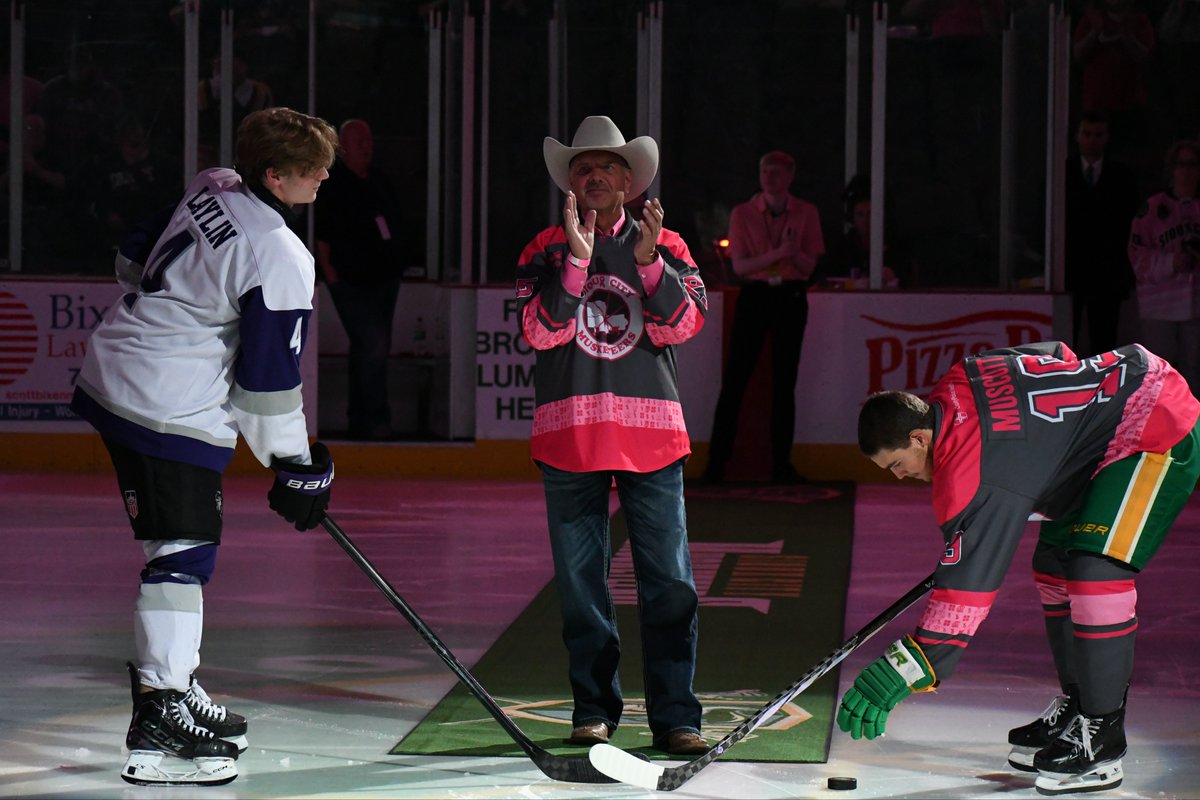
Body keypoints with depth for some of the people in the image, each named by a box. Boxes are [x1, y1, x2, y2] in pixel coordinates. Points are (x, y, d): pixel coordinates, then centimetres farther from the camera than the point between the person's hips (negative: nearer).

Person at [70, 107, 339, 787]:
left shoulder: (209, 188, 7)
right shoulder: (280, 259, -19)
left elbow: (137, 261, 20)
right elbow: (269, 376, -15)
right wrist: (296, 465, -4)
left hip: (112, 374, 10)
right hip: (173, 413, -10)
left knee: (173, 544, 18)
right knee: (184, 553, -8)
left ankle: (171, 685, 27)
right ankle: (158, 728, -11)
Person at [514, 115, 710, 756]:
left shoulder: (665, 246, 11)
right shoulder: (546, 250, 9)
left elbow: (684, 322, -3)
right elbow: (538, 330, -6)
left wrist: (648, 261, -17)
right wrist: (577, 259, -15)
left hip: (651, 433, 0)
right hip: (569, 433, 0)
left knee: (669, 581, -5)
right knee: (580, 583, 5)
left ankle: (675, 716, -1)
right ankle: (594, 709, 15)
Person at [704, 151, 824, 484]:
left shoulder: (806, 214, 4)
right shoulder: (742, 213, 2)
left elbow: (809, 266, 1)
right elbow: (740, 266, -5)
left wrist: (794, 251, -21)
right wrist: (777, 254, -18)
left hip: (791, 298, 1)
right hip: (754, 297, -1)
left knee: (784, 382, 3)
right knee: (734, 379, -5)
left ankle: (781, 463, 8)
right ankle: (716, 462, -2)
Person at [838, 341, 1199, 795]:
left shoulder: (975, 470, -27)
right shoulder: (953, 390, 0)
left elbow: (969, 580, -29)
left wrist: (903, 672, -28)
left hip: (1160, 430, -12)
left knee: (1097, 570, -22)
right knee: (1055, 563, 12)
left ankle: (1102, 736, -14)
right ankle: (1074, 708, 22)